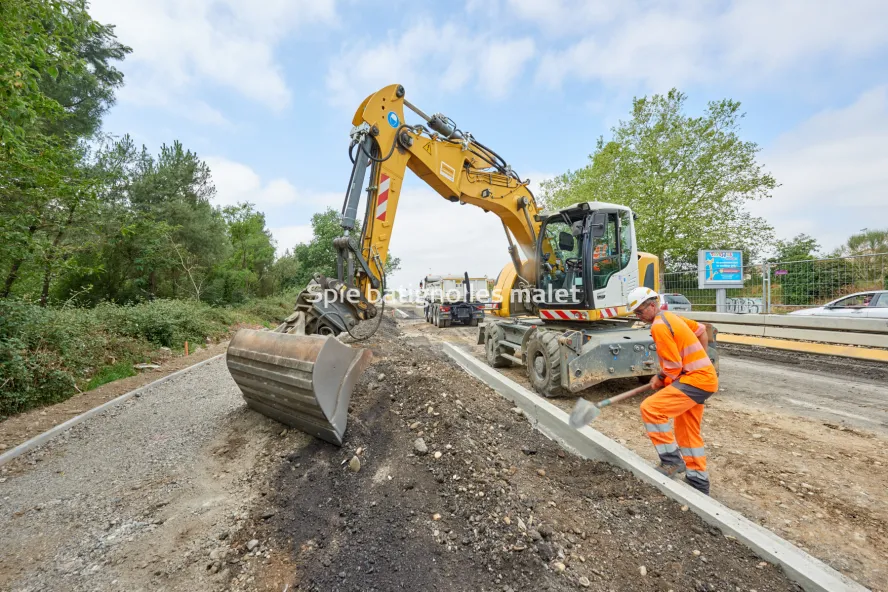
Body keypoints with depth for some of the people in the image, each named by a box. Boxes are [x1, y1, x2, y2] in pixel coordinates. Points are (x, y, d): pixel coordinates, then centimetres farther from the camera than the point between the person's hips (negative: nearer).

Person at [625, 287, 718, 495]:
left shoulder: (659, 325, -19)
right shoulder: (669, 317, 12)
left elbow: (673, 366, -19)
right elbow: (700, 330, 27)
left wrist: (660, 380, -2)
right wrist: (700, 359, 31)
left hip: (696, 379, -10)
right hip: (702, 376, 10)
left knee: (650, 408, -21)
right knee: (687, 431, 16)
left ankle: (672, 460, -7)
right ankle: (698, 483, 28)